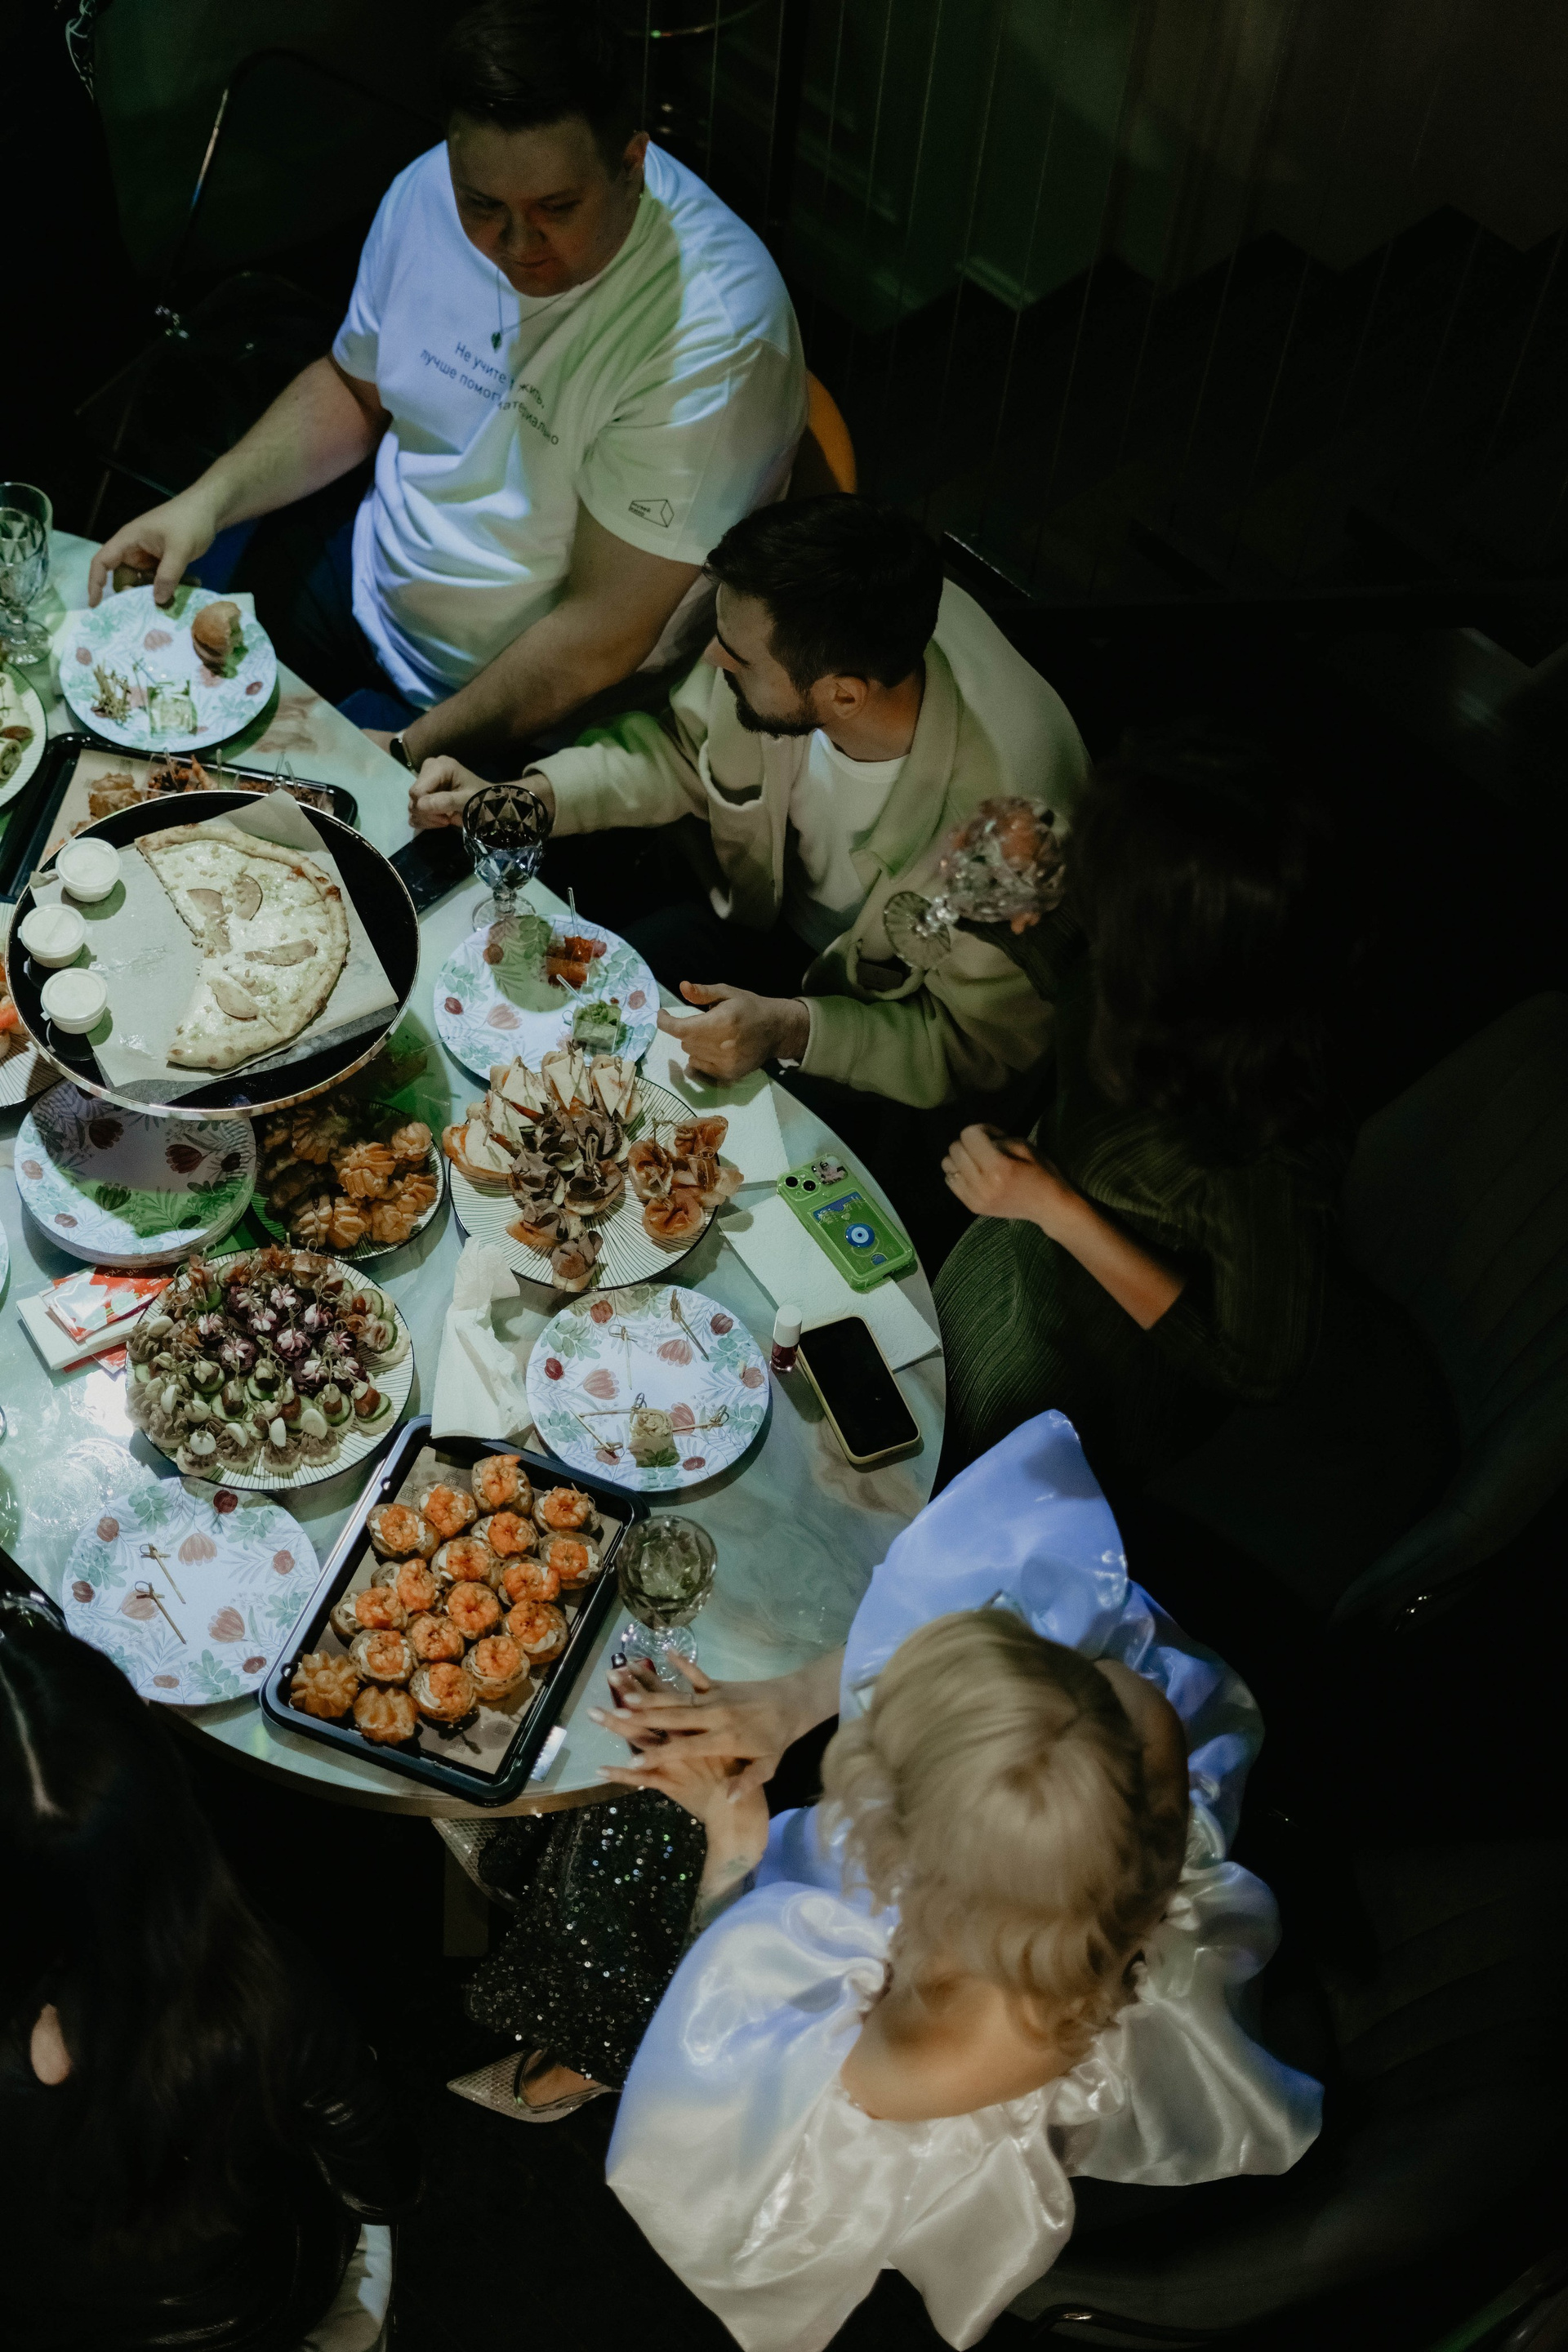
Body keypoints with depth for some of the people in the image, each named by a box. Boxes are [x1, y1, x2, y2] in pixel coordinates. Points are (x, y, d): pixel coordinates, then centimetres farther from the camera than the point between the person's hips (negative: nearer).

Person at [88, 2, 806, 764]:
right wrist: (208, 499, -5)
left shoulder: (714, 338, -30)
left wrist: (407, 752, -24)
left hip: (541, 706, -6)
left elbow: (600, 638, -27)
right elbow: (353, 388, 10)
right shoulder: (426, 193, -9)